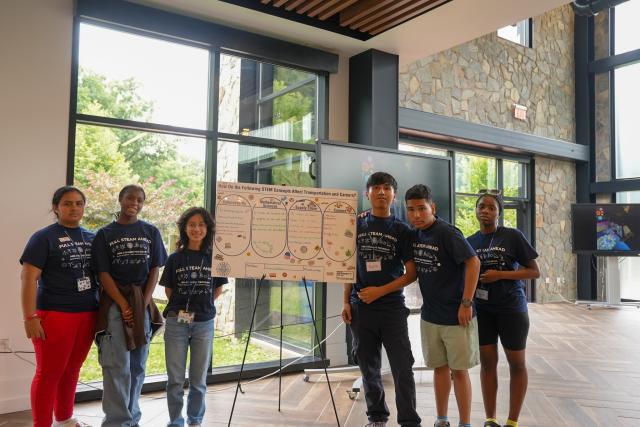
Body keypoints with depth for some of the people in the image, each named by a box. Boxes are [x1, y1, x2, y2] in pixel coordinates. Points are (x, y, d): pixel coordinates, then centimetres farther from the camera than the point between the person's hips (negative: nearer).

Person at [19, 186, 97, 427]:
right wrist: (30, 317, -16)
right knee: (49, 374, 2)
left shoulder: (92, 238, 10)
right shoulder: (44, 237, -5)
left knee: (72, 371, 15)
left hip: (88, 315, 5)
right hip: (55, 315, -5)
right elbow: (28, 278, -9)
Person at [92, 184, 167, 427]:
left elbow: (154, 270, 5)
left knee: (137, 365, 10)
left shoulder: (151, 232, 7)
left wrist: (144, 303, -6)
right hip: (114, 303, -3)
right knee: (117, 366, -5)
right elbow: (103, 273, -4)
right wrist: (124, 306, -12)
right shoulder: (105, 234, 1)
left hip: (143, 303, 3)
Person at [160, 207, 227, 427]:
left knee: (198, 379, 11)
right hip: (177, 322, 0)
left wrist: (201, 305, 5)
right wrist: (180, 308, 3)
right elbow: (168, 289, 7)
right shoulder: (175, 258, -1)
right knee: (175, 379, 7)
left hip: (204, 324, 1)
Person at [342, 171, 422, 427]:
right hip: (361, 307, 2)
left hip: (392, 307, -2)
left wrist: (380, 291, -11)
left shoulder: (402, 230, 1)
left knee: (403, 368, -3)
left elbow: (411, 273, -2)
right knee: (369, 368, 11)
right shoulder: (356, 225, 6)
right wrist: (346, 302, 3)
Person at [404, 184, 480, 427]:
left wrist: (466, 303, -18)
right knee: (439, 368, 15)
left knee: (459, 370, 5)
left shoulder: (447, 233, -16)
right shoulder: (414, 235, 2)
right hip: (429, 316, 6)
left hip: (456, 316, -5)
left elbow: (473, 262, -18)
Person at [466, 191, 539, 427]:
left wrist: (500, 274, -19)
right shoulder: (470, 242, 3)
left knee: (516, 364, 6)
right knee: (487, 361, 9)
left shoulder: (513, 236, -8)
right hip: (482, 309, 3)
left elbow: (534, 271, -7)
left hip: (511, 308, -3)